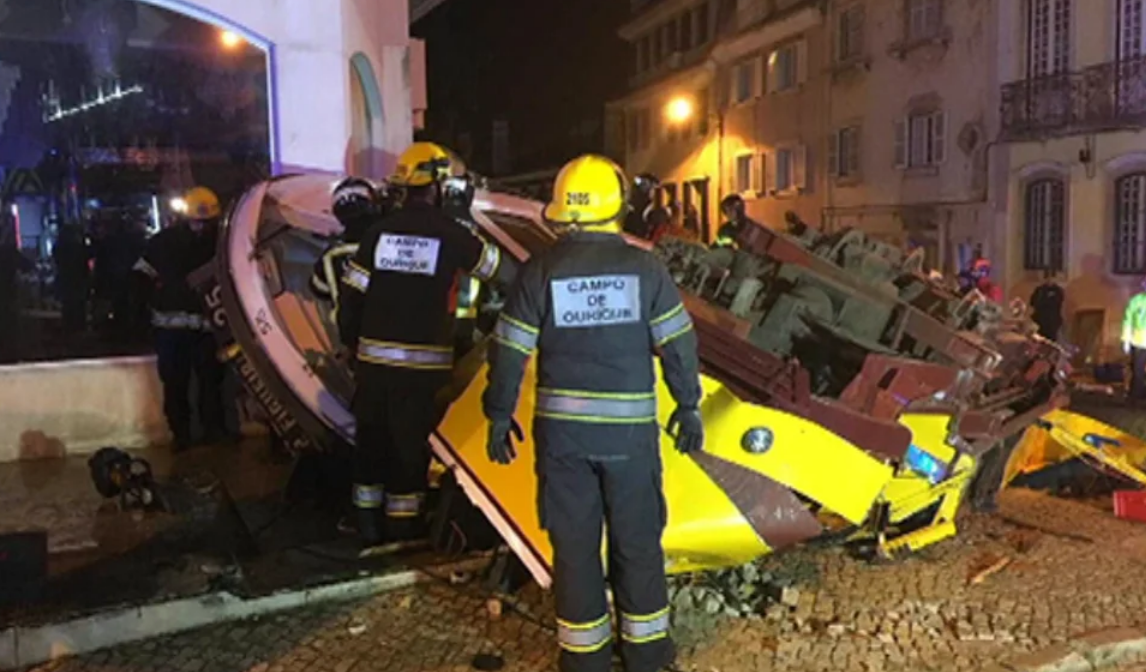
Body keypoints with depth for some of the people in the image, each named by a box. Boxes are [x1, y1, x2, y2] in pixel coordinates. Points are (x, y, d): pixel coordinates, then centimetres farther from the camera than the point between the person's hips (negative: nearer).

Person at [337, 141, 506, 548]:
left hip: (374, 358, 4)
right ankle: (402, 532, 14)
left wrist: (354, 345, 15)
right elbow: (497, 268, 8)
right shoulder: (450, 234, -7)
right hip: (422, 362, -3)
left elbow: (350, 297, 4)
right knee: (410, 446, 6)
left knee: (372, 440, 15)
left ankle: (368, 528, 26)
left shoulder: (379, 231, 2)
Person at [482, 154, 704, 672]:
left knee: (574, 539, 12)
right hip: (630, 428, 0)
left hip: (561, 428, 0)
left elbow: (509, 352, -5)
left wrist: (499, 416, 6)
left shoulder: (540, 271, -6)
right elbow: (678, 344, -2)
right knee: (637, 537, 14)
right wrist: (689, 406, 9)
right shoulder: (645, 268, -5)